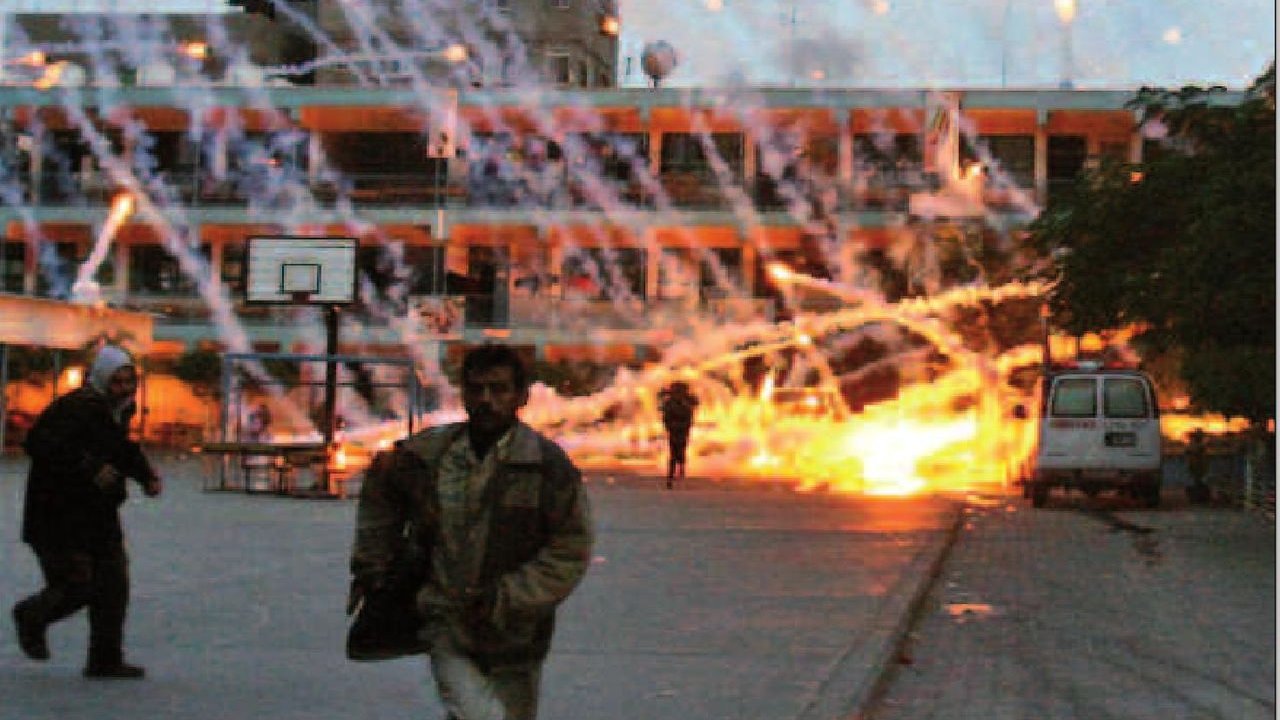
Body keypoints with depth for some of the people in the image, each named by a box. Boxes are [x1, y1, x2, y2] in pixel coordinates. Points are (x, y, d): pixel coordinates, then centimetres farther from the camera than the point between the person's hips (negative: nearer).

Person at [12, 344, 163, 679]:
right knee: (76, 585, -7)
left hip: (99, 514, 8)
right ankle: (31, 618, 25)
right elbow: (38, 444, -30)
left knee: (113, 585, 3)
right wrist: (90, 468, -33)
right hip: (59, 516, -8)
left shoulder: (118, 409, 10)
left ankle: (106, 661, 11)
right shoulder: (77, 408, -18)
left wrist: (146, 475, 10)